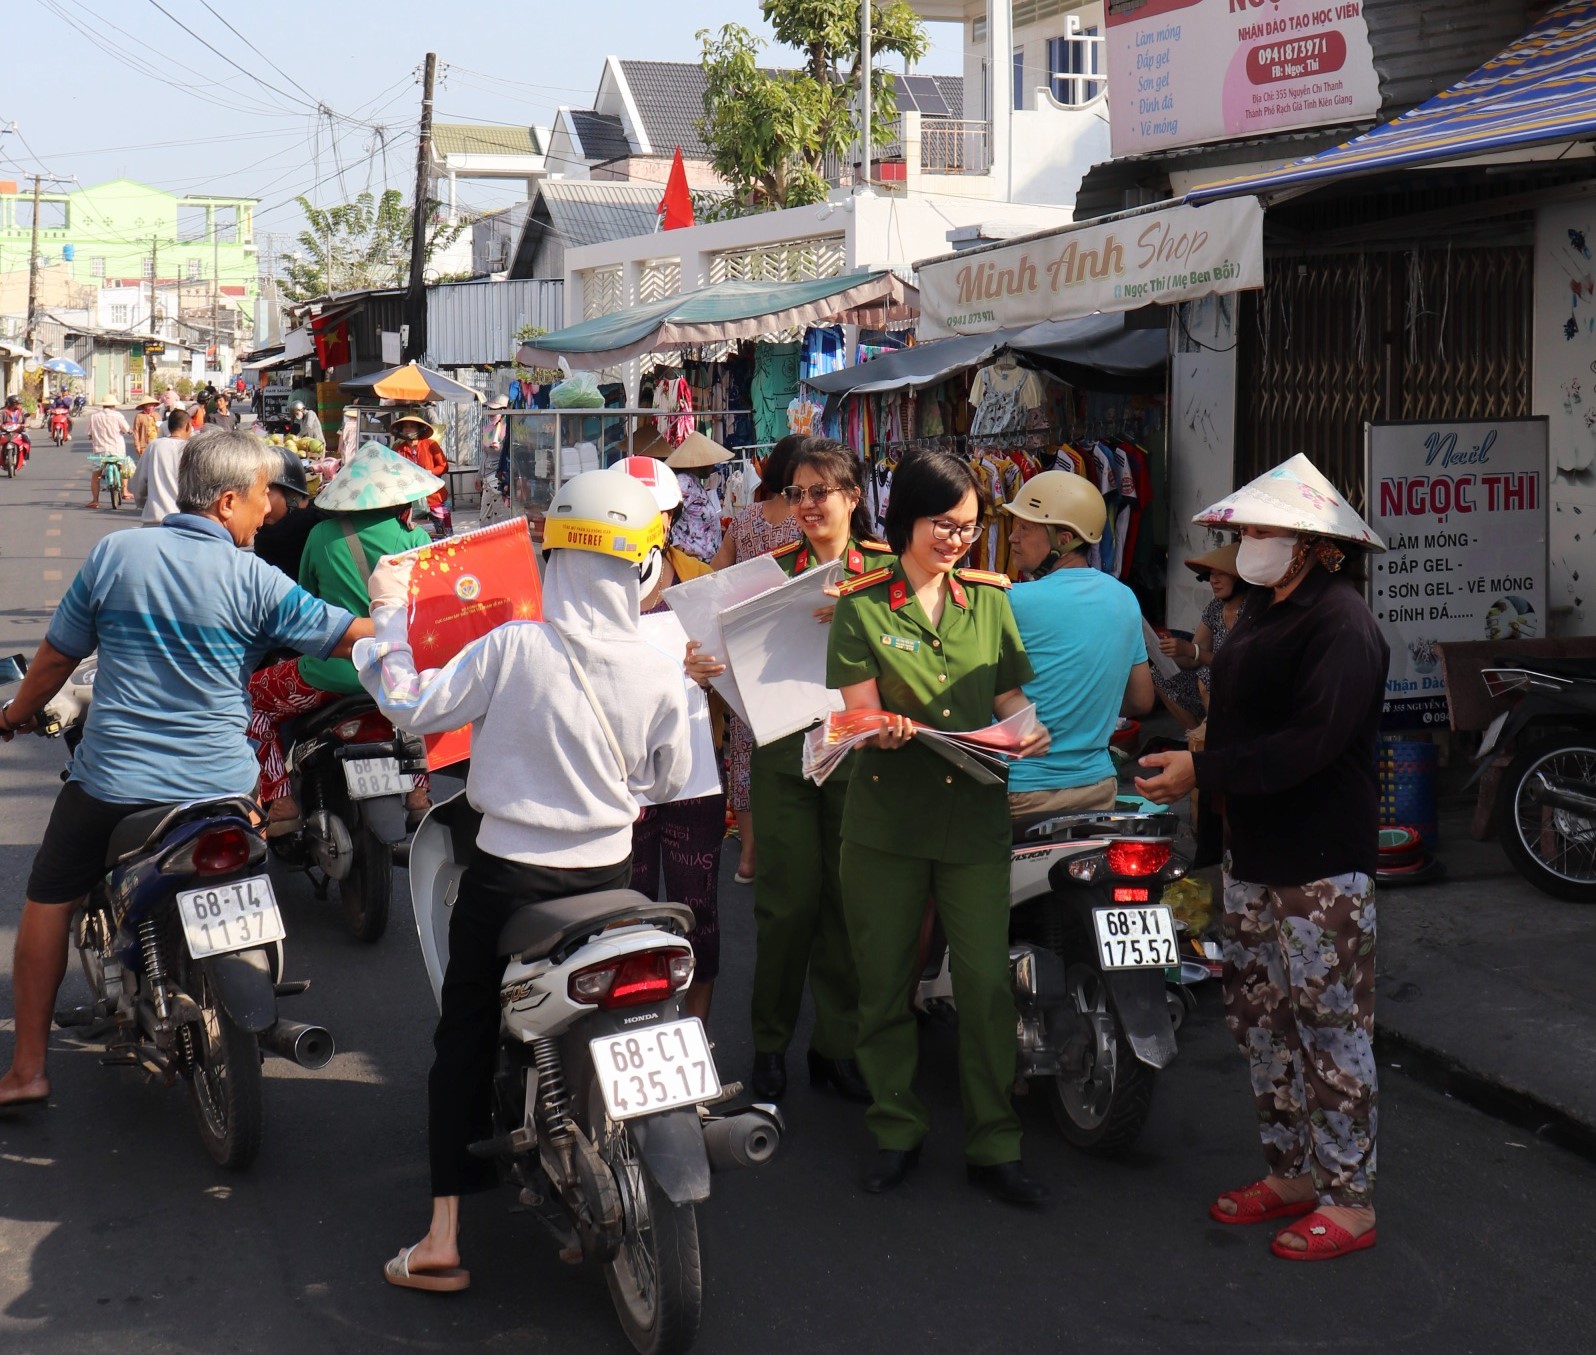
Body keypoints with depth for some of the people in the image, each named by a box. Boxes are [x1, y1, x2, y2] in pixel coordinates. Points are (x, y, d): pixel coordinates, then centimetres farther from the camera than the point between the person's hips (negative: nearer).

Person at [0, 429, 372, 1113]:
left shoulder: (114, 553, -3)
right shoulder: (253, 580, -8)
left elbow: (57, 654, 5)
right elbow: (355, 637, -6)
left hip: (113, 778, 0)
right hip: (221, 783, 0)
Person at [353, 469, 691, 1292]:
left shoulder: (511, 648, -17)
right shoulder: (659, 675, -10)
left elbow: (412, 708, -9)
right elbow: (670, 783, 4)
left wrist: (388, 615, 2)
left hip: (506, 876, -2)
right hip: (608, 878, 2)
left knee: (464, 1041, 9)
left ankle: (443, 1238, 8)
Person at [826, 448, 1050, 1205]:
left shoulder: (990, 599, 12)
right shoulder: (861, 606, 3)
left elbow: (1009, 696, 13)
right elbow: (860, 709, -4)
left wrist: (1027, 732, -9)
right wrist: (886, 730, -27)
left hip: (975, 812, 1)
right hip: (887, 816, -1)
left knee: (986, 983, -2)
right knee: (885, 980, 6)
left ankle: (993, 1146, 10)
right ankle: (896, 1133, 22)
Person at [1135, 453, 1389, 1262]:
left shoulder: (1340, 621, -16)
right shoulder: (1262, 610, 14)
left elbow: (1310, 741, -25)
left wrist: (1203, 771, -24)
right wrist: (1185, 755, 1)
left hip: (1322, 865, -10)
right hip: (1255, 855, 10)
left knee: (1330, 1030, -3)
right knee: (1257, 1017, 16)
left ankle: (1348, 1201, 6)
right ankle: (1289, 1172, 29)